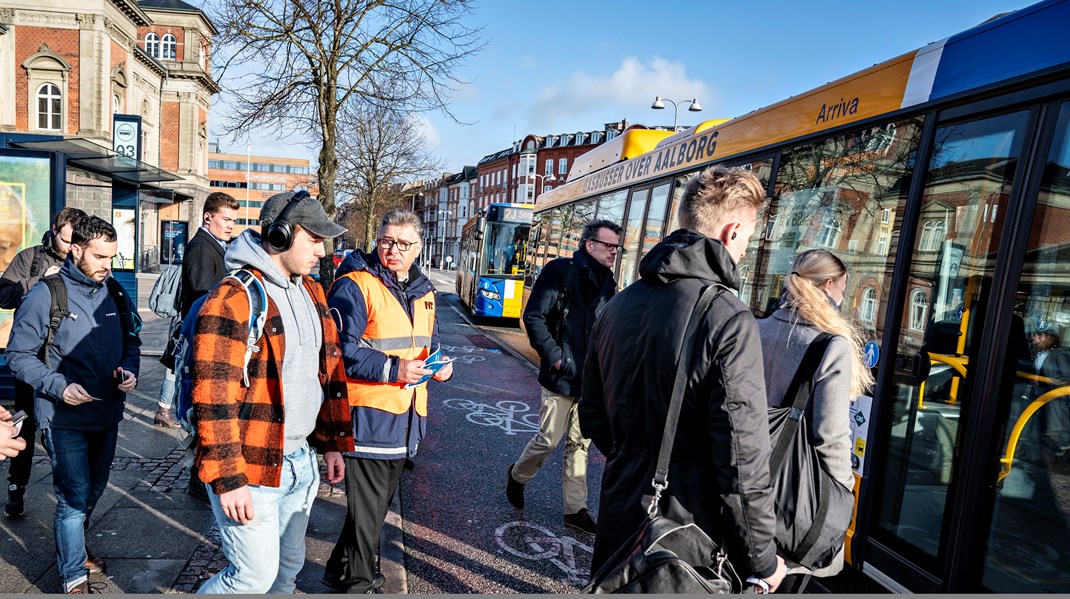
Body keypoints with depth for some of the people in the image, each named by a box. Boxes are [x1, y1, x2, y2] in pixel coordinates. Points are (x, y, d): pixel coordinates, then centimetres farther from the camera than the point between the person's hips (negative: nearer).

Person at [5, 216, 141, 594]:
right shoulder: (46, 295, -13)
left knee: (94, 490, 20)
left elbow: (131, 339, 13)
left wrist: (130, 370, -5)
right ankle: (73, 578, 16)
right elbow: (19, 355, -9)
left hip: (108, 413, 5)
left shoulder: (114, 293, 2)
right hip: (65, 418, -5)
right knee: (74, 498, -2)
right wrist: (59, 387, -21)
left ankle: (72, 550, 44)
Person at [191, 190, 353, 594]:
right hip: (252, 469, -7)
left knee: (288, 567, 20)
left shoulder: (311, 292, 8)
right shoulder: (233, 299, -18)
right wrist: (228, 480, -19)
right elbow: (214, 398, -20)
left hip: (302, 463, 8)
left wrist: (333, 442, 14)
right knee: (255, 578, 1)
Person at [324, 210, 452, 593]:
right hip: (368, 413, -8)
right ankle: (358, 583, 23)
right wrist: (392, 369, -24)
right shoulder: (354, 286, -13)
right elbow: (339, 349, -20)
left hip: (405, 414, 8)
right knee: (368, 507, 2)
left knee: (380, 501, 22)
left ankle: (342, 571, 42)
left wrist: (441, 364, 2)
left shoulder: (423, 291, 12)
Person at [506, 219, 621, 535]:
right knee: (549, 440, 4)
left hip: (591, 380, 6)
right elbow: (533, 317, -12)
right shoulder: (561, 271, -10)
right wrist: (554, 357, -14)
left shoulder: (607, 282, 10)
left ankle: (575, 509, 25)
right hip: (561, 378, -6)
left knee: (579, 445, 13)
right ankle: (517, 476, 33)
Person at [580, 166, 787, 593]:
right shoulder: (728, 321, -21)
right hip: (685, 539, -6)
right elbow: (742, 460, -20)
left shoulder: (620, 304, 1)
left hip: (619, 518, 6)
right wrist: (761, 562, -7)